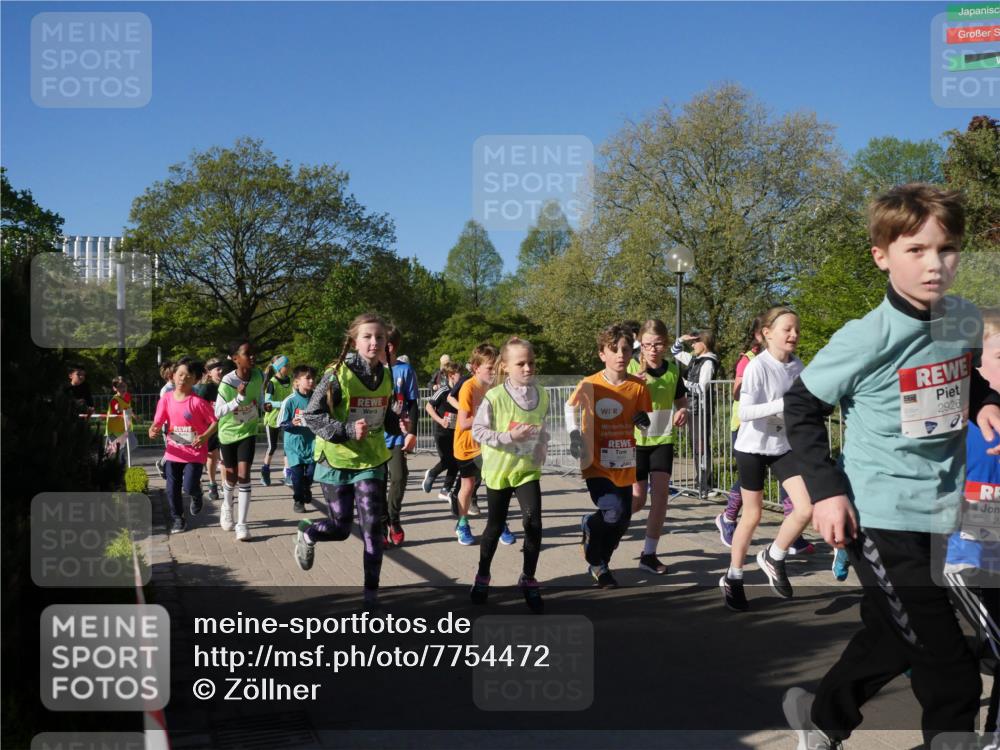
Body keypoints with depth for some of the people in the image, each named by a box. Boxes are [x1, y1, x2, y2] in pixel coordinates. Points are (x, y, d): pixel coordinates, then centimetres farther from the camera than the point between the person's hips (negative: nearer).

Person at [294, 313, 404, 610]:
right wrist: (347, 429, -28)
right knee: (341, 529, 5)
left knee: (372, 525, -5)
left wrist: (397, 424, -6)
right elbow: (310, 416, -15)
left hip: (371, 460, 4)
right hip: (336, 461, -3)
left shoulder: (386, 376, 0)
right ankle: (307, 533, 39)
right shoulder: (337, 374, -17)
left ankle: (372, 592, 7)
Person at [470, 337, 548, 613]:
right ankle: (482, 576, 30)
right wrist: (509, 437, -23)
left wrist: (541, 451, 1)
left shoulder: (542, 396, -2)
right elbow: (478, 431, -14)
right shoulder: (494, 397, -17)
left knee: (534, 523, -10)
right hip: (499, 470, -3)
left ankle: (528, 579, 8)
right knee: (495, 527, 8)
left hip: (529, 469, 3)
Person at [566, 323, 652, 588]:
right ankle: (589, 525, 12)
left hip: (625, 467, 4)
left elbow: (645, 422, 9)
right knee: (613, 512, -22)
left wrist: (644, 421, -14)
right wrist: (575, 439, -2)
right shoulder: (590, 385, -10)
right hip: (598, 466, -4)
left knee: (622, 520, 10)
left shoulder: (638, 386, -2)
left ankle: (600, 564, 35)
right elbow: (571, 408, 8)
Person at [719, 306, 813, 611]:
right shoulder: (757, 367, -18)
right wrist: (782, 404, -34)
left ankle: (773, 557, 18)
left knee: (806, 508, -8)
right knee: (752, 515, 4)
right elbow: (744, 412, -27)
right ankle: (733, 579, 23)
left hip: (784, 446, 5)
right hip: (752, 447, -5)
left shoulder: (796, 366, 0)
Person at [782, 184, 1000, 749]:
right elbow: (801, 405, -8)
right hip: (879, 517, -7)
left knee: (892, 637, 23)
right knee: (951, 672, -6)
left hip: (934, 514, 7)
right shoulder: (867, 340, -18)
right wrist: (826, 489, -14)